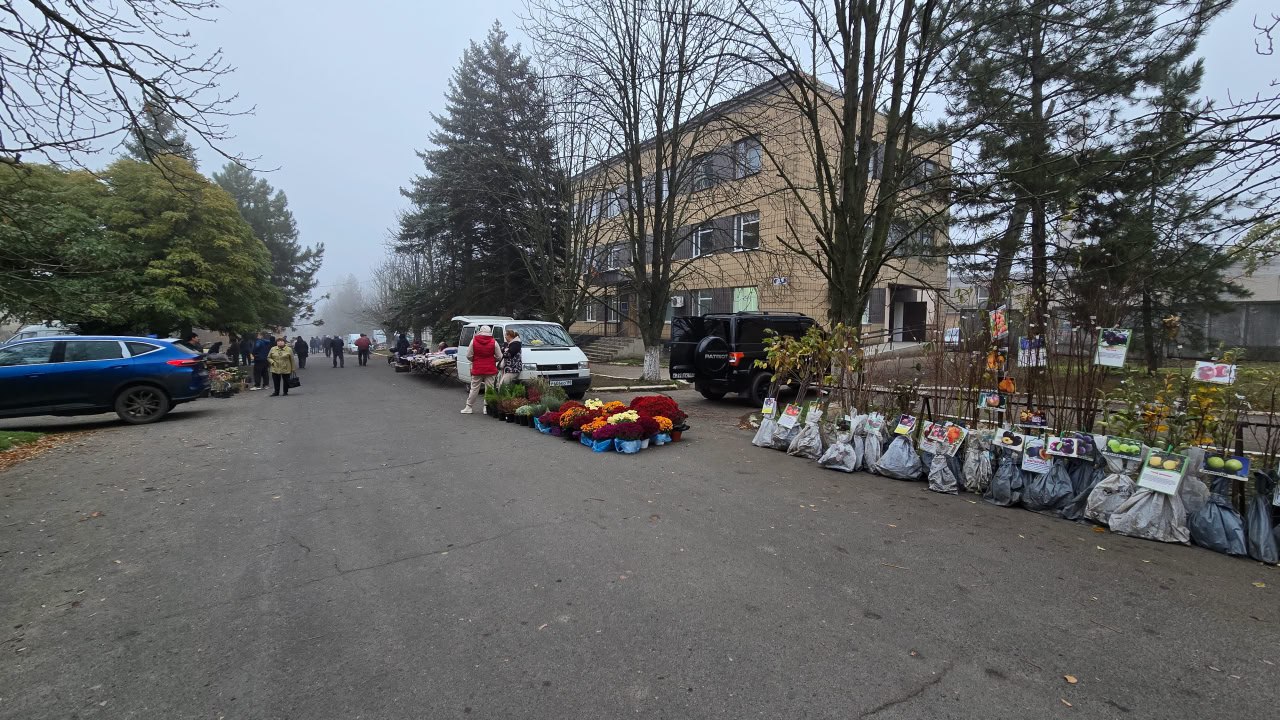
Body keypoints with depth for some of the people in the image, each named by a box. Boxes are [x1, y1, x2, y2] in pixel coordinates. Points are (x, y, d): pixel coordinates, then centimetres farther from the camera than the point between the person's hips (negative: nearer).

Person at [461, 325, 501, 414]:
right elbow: (499, 357, -2)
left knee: (474, 388, 10)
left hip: (477, 369, 1)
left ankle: (468, 407, 14)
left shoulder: (473, 341, -4)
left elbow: (469, 356, -2)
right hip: (490, 370, -1)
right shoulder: (494, 342, -5)